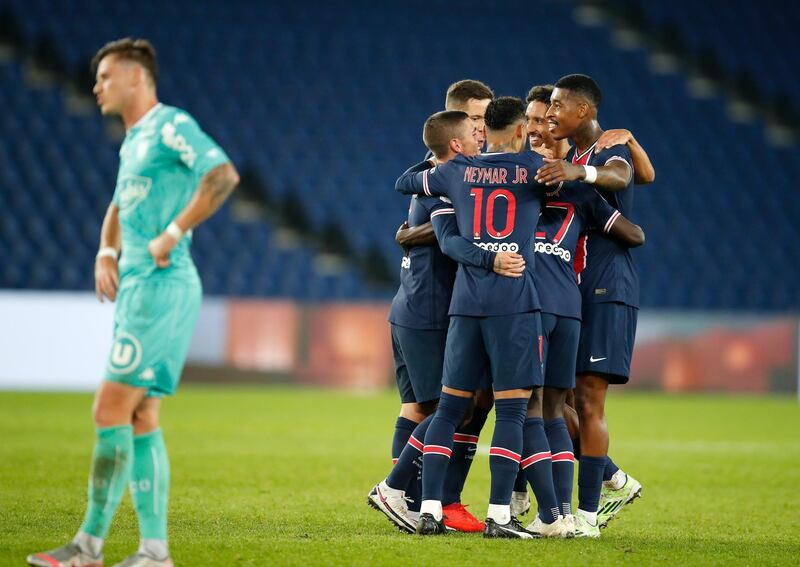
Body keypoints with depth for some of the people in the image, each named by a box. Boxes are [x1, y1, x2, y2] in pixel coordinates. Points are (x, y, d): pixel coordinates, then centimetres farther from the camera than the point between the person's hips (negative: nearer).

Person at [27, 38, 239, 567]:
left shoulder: (171, 126, -8)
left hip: (161, 287, -10)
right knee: (141, 420, 7)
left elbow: (224, 175, -23)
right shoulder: (133, 141, 20)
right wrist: (106, 252, 13)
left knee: (111, 409, -11)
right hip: (137, 289, 10)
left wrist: (173, 233, -22)